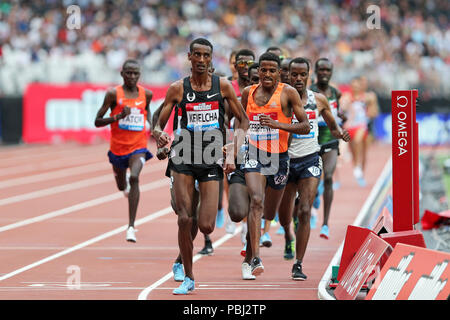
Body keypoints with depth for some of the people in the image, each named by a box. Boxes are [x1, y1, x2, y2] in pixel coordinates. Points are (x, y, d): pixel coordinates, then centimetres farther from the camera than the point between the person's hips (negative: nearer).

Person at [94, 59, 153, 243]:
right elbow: (97, 122, -8)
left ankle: (131, 227, -28)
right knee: (122, 186, 20)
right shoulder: (113, 94, -8)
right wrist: (119, 116, -23)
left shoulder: (146, 94, 0)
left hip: (138, 146, -1)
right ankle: (125, 180, 63)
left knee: (134, 178, -27)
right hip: (118, 147, 1)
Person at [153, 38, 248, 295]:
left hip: (212, 160, 0)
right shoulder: (178, 89, 2)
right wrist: (159, 135, -20)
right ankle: (189, 278, 5)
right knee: (184, 220, -9)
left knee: (206, 227, -8)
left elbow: (244, 121, 8)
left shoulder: (222, 86, 2)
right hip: (184, 158, 0)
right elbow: (159, 124, 5)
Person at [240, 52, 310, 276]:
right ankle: (255, 259, -30)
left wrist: (277, 124, -22)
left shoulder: (288, 93, -4)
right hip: (254, 154, 0)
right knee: (256, 200, -24)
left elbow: (305, 127, -10)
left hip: (278, 156, 0)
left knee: (269, 213, 14)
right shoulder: (248, 93, 7)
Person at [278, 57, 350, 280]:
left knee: (304, 212, -15)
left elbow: (332, 126, 17)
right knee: (284, 217, 11)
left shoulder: (319, 101, 4)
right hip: (286, 160, 0)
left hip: (310, 161, 0)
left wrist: (340, 134, -4)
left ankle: (298, 265, -13)